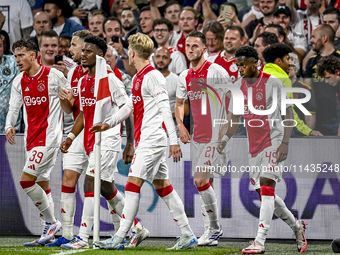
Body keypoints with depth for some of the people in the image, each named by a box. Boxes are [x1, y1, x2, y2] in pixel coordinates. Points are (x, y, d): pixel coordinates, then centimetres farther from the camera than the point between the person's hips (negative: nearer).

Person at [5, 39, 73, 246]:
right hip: (32, 138, 7)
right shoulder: (19, 81, 9)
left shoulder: (54, 76, -8)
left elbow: (69, 109, -2)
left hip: (49, 137, -7)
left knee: (26, 180, -15)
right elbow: (14, 108, 13)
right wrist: (9, 126, -6)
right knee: (42, 183, 11)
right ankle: (49, 229, 19)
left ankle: (52, 222, -4)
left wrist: (65, 100, -25)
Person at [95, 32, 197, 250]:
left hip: (152, 140, -10)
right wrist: (108, 124, 25)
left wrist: (174, 140, -20)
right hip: (145, 140, 10)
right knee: (163, 187, 9)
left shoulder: (153, 76, -13)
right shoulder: (139, 77, 16)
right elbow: (131, 105, 28)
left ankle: (119, 238, -10)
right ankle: (188, 236, 11)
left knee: (132, 185, -10)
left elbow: (165, 109, -17)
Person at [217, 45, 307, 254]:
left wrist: (285, 143, -18)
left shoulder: (272, 82, -9)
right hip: (254, 144, 7)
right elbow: (235, 117, 19)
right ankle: (296, 226, 28)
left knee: (266, 186, -18)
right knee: (264, 192, 8)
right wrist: (226, 139, 4)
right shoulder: (239, 86, 9)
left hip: (274, 141, -7)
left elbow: (289, 113, -9)